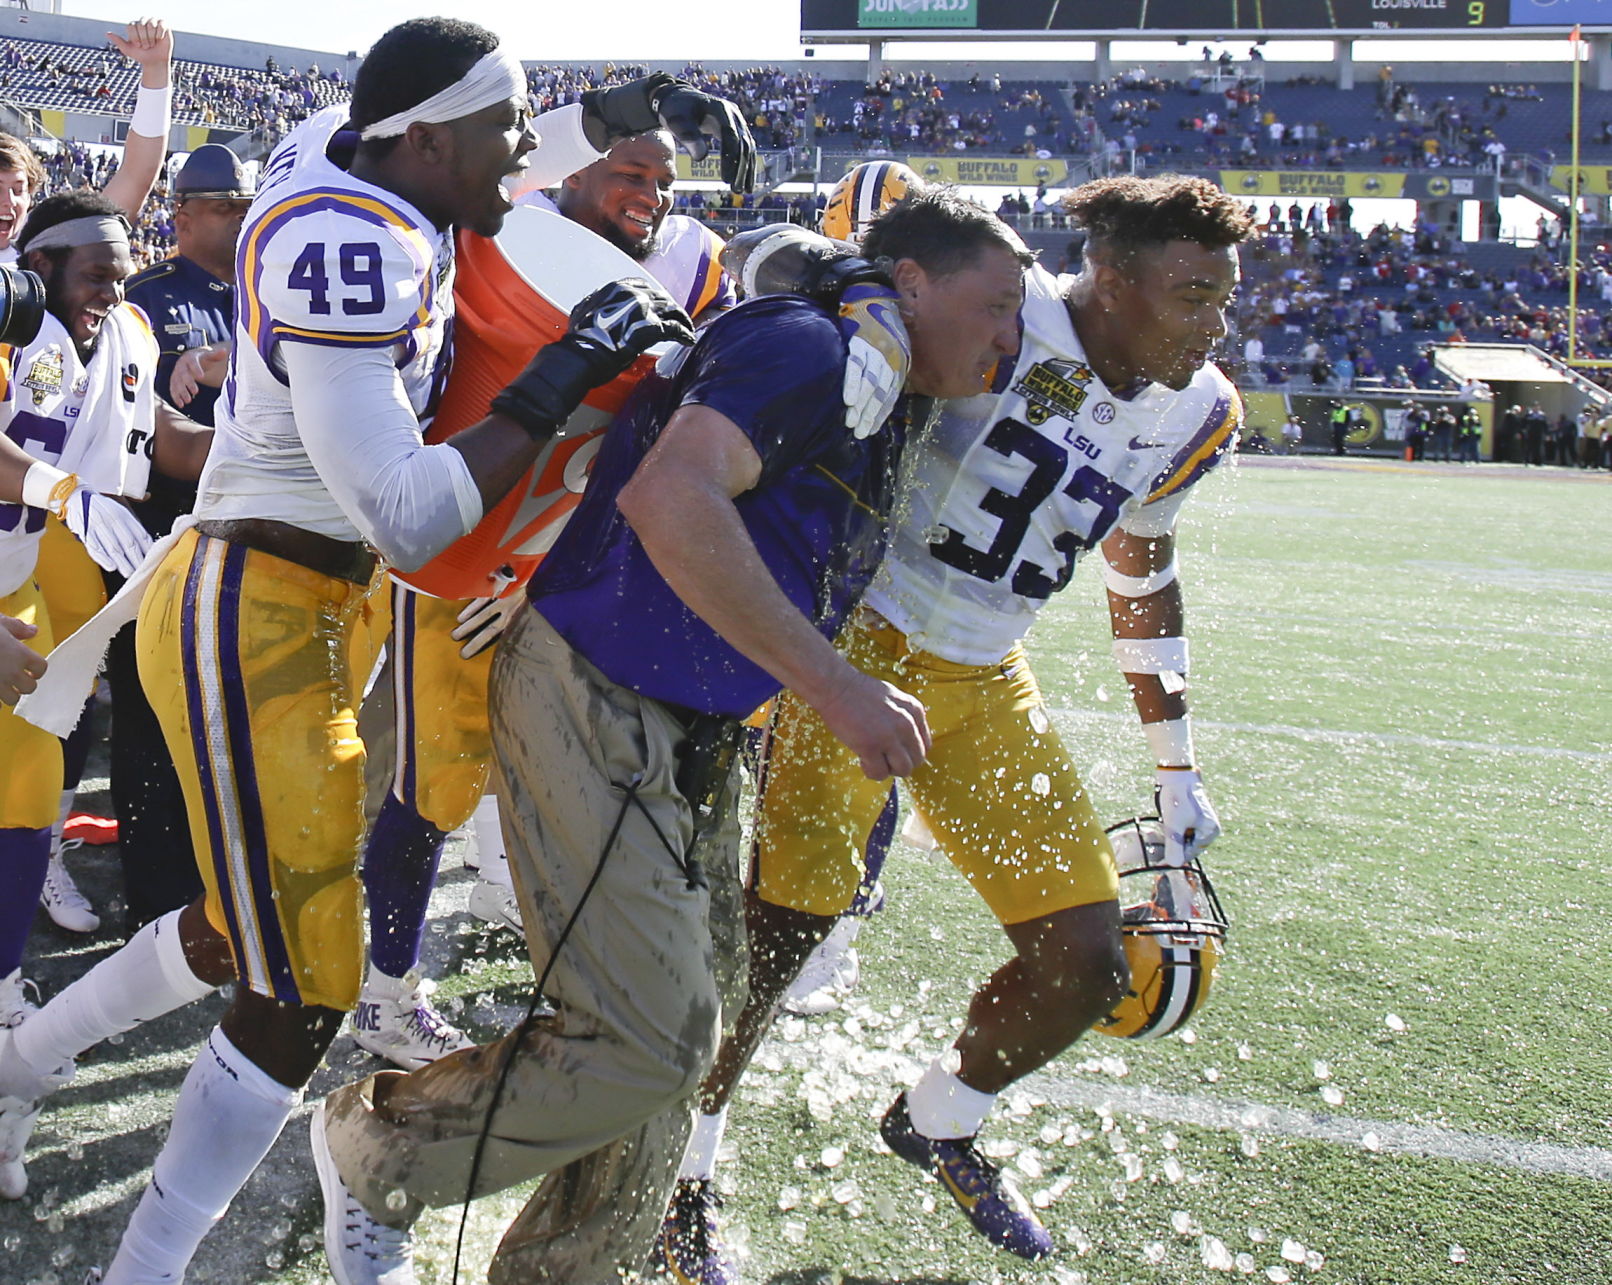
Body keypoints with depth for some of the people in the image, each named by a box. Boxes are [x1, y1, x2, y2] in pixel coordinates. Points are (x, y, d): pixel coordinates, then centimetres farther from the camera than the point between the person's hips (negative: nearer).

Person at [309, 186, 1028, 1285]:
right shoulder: (807, 344, -15)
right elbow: (669, 499, -31)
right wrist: (836, 686, -30)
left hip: (686, 741, 10)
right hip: (593, 709, -10)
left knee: (674, 1042, 14)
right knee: (645, 1043, -10)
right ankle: (373, 1145, 12)